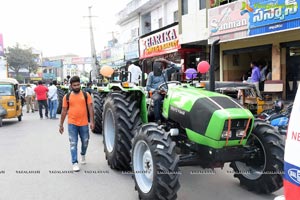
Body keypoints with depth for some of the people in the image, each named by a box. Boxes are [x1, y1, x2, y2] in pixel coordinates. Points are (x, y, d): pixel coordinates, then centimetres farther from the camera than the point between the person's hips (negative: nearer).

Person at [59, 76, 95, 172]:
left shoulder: (86, 95, -1)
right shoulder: (67, 97, 1)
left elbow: (90, 108, -2)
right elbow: (64, 111, 5)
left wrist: (92, 121, -9)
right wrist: (61, 125, 5)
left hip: (84, 124, 1)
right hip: (72, 124, -1)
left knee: (85, 142, 15)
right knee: (73, 143, 0)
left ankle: (83, 155, 44)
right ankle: (75, 163, 7)